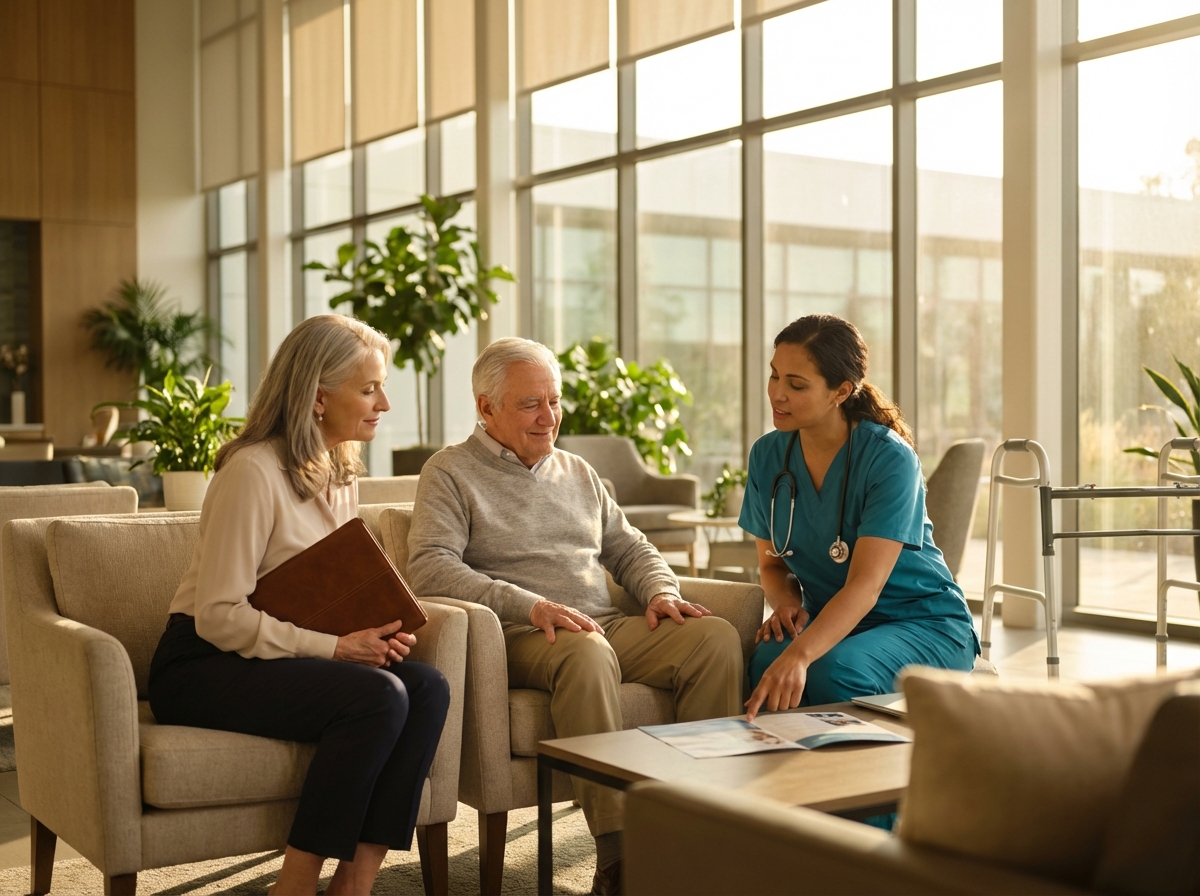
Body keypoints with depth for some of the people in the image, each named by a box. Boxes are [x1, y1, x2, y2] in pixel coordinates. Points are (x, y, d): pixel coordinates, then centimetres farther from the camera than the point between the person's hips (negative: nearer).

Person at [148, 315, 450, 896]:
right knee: (378, 697, -30)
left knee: (428, 688, -19)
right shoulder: (254, 471, -17)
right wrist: (334, 647, -23)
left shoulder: (340, 473, 11)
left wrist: (375, 632, -6)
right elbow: (219, 616, -20)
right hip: (202, 667, -8)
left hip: (288, 653, 8)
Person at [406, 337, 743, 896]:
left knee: (715, 638, -19)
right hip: (519, 639, -6)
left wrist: (661, 593, 4)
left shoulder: (577, 472, 25)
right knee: (587, 653, -39)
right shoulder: (451, 473, 5)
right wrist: (531, 606, -21)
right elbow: (429, 568, -11)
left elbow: (629, 548, 29)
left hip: (608, 626, 6)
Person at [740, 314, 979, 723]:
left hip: (925, 623, -4)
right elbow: (773, 562, 11)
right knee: (765, 659, -31)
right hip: (834, 621, 4)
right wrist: (785, 601, -14)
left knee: (835, 671, -36)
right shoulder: (767, 455, -1)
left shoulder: (889, 459, -19)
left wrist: (799, 654, -44)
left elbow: (865, 584, -29)